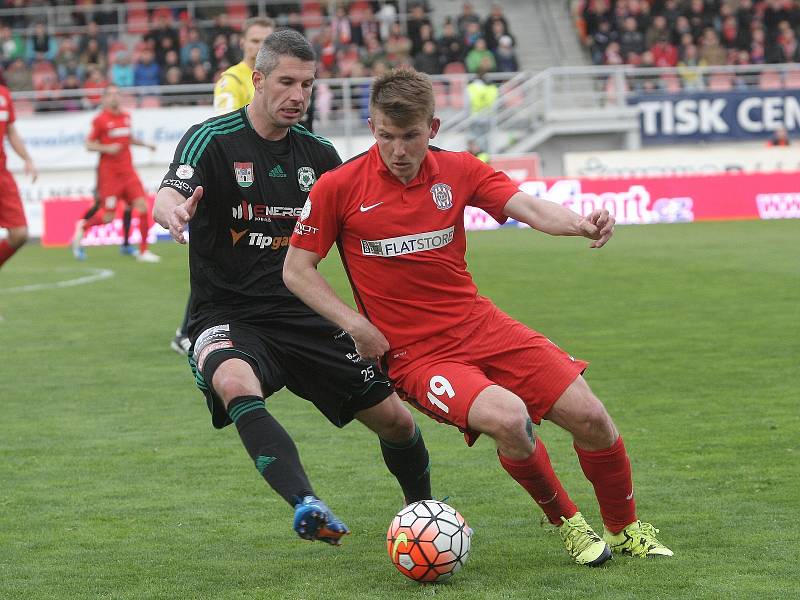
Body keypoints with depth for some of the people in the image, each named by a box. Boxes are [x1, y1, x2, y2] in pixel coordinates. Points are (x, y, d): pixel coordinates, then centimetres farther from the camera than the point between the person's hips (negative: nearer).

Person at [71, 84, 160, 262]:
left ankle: (143, 251, -1)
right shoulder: (100, 120, -6)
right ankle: (82, 226, 27)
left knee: (142, 206, -8)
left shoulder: (126, 117, 11)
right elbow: (89, 144, -4)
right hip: (109, 172, -5)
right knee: (108, 217, -5)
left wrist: (144, 144, 16)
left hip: (127, 170, 5)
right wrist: (106, 148, -18)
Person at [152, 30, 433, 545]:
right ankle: (308, 506, -52)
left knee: (394, 417, 2)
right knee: (235, 383, -39)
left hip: (301, 317, 5)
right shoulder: (213, 140, -9)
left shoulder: (317, 153, 7)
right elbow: (169, 196, -27)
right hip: (227, 318, -4)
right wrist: (173, 211, -51)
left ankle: (425, 510, 32)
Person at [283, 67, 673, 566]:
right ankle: (566, 521, -2)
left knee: (590, 417, -7)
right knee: (508, 417, -30)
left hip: (481, 325, 4)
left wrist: (581, 224, -34)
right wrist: (358, 327, -11)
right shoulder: (339, 188, -7)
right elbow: (297, 270, 0)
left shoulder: (457, 170, 2)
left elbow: (530, 207, -13)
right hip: (415, 354, -4)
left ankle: (626, 529, 21)